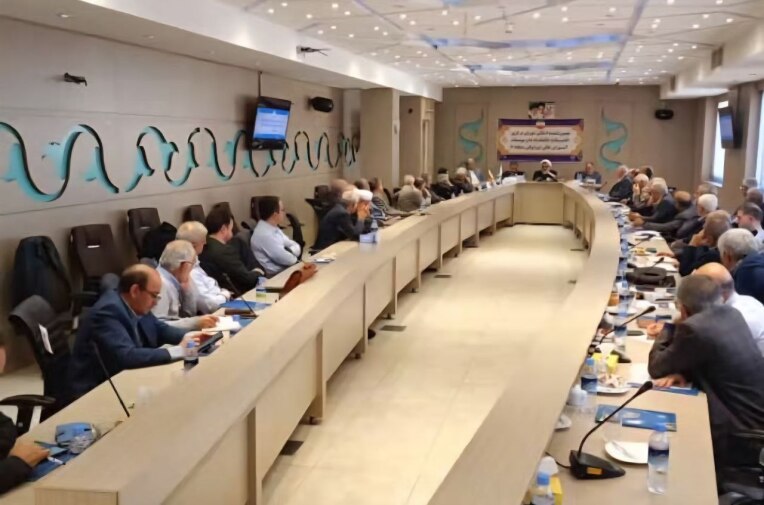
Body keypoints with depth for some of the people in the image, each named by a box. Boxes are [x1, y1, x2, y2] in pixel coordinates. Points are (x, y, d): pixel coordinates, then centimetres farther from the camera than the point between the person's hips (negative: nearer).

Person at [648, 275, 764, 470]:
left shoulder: (693, 328, -21)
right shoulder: (732, 314, 4)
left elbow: (656, 368, -8)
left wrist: (671, 327, 4)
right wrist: (682, 372, -5)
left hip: (743, 431, -8)